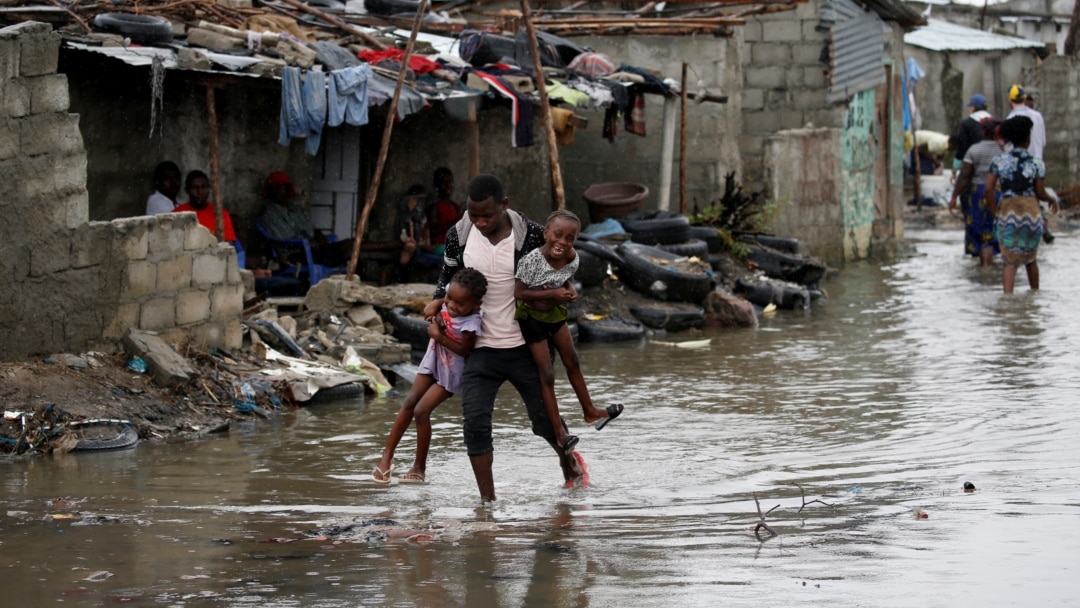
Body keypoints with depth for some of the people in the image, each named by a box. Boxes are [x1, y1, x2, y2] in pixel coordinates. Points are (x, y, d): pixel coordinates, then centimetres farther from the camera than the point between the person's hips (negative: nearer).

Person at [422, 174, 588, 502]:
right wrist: (438, 300, -2)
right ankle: (487, 500, -3)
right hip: (480, 349, 1)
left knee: (544, 418, 12)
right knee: (475, 422, -13)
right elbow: (449, 273, 16)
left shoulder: (531, 236, -12)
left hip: (525, 348, -1)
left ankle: (569, 461, 45)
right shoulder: (459, 236, -5)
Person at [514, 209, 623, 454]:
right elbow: (518, 292, -27)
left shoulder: (572, 260, -14)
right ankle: (558, 432, 5)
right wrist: (553, 293, -31)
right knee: (547, 374, -3)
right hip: (531, 316, -6)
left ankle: (590, 411, 38)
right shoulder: (532, 260, -32)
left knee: (572, 362, 20)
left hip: (555, 313, 6)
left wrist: (569, 290, -17)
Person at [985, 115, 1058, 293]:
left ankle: (1008, 296, -20)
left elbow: (988, 188, -4)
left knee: (1010, 262, 0)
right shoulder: (1036, 164, -2)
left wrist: (994, 211, 9)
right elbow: (1040, 193, 1)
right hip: (1032, 212, 0)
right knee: (1030, 258, 21)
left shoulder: (999, 161, 1)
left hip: (1007, 213, 0)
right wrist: (1052, 201, 22)